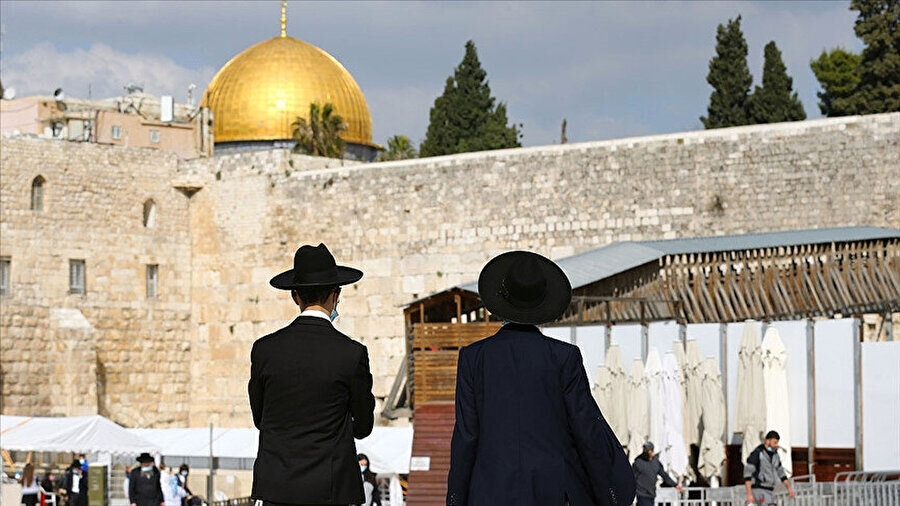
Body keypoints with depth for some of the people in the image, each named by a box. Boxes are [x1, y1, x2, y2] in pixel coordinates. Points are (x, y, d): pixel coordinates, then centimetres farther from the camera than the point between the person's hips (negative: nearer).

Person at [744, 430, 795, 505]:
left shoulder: (774, 455, 11)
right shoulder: (756, 454, -14)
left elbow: (780, 472, 22)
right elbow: (747, 474, -17)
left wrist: (789, 488, 10)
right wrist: (749, 494, -23)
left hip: (769, 491, 8)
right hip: (758, 491, -8)